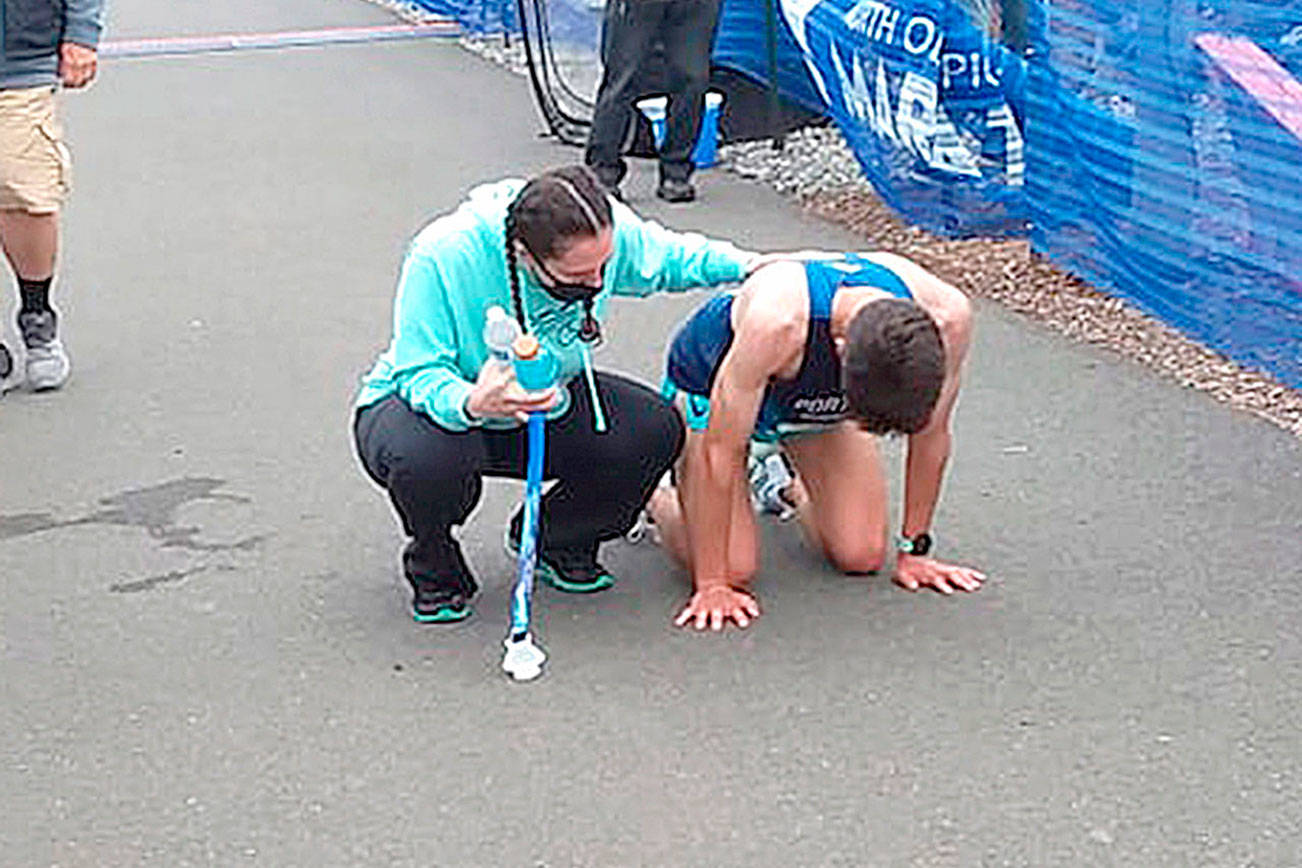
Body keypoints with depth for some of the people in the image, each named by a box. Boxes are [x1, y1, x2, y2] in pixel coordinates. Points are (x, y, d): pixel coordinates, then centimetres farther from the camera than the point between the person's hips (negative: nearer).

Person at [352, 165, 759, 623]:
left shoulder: (605, 229, -21)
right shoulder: (442, 256, -35)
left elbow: (670, 257, 2)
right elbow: (420, 375, -30)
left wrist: (747, 264, -14)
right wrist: (472, 404, -52)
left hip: (546, 400, 5)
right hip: (427, 400, -4)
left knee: (655, 431, -19)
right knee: (427, 457, -41)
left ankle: (558, 540, 11)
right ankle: (434, 563, -3)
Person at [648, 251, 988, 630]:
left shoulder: (948, 317, -34)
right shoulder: (775, 321, -46)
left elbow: (931, 436, -14)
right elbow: (721, 451, -34)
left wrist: (914, 550, -5)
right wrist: (711, 586, -28)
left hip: (819, 400, 4)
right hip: (710, 383, -4)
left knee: (861, 556, -6)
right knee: (733, 568, -15)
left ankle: (790, 484, 25)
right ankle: (657, 492, 17)